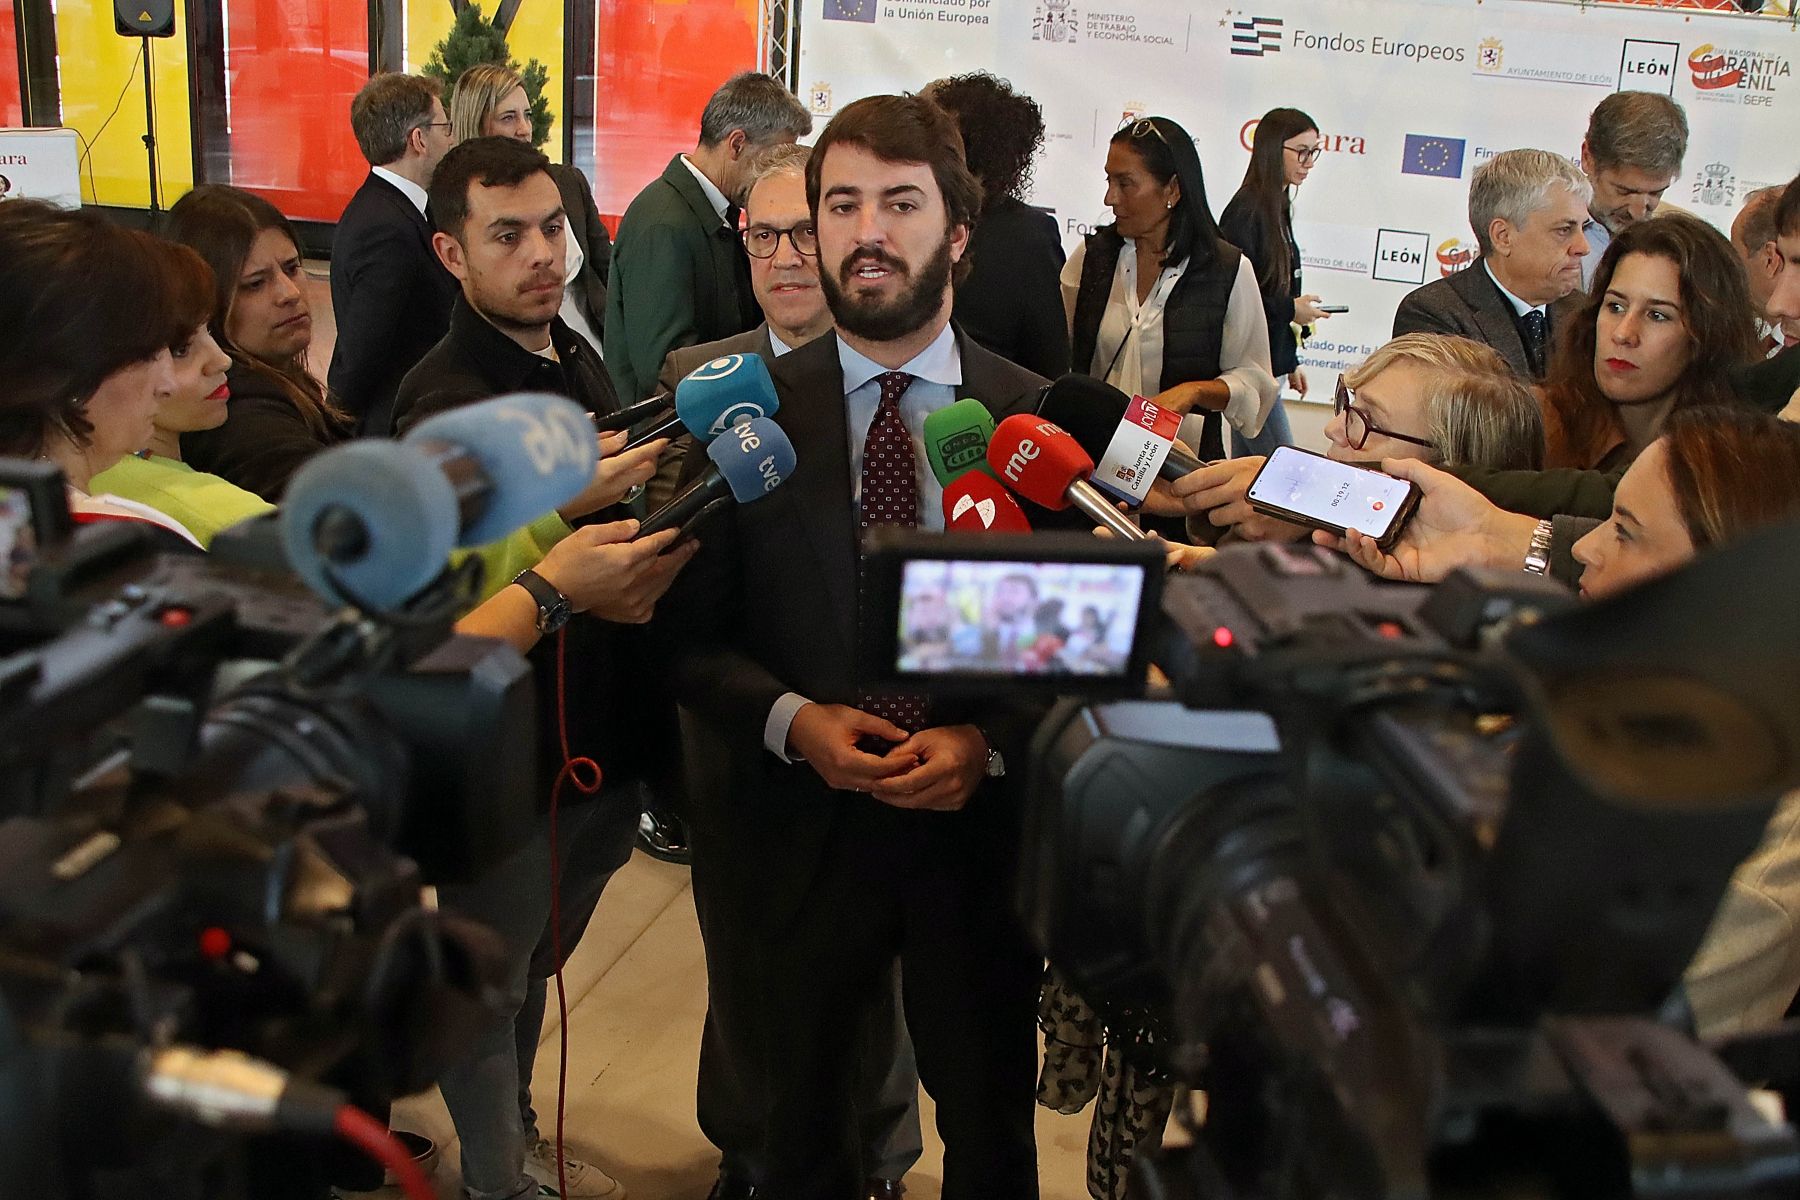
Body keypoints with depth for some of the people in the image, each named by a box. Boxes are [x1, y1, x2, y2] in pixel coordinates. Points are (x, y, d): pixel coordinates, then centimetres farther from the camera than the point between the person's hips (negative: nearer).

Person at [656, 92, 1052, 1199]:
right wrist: (793, 720, -18)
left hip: (983, 827, 0)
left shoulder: (1044, 419, -4)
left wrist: (988, 740, -16)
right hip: (804, 829, 0)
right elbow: (692, 634, -2)